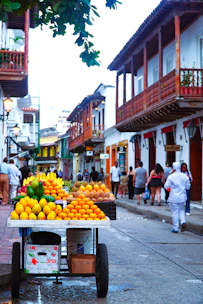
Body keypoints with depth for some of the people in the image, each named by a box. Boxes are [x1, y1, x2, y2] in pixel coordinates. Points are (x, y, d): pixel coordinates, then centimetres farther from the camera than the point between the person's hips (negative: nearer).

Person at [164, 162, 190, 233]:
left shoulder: (171, 177, -13)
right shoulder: (185, 176, -2)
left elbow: (166, 186, -10)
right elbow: (188, 187, 4)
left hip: (173, 198, -3)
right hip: (182, 197, 3)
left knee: (174, 212, 4)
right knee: (181, 210, 21)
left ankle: (175, 228, 9)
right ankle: (183, 222, -3)